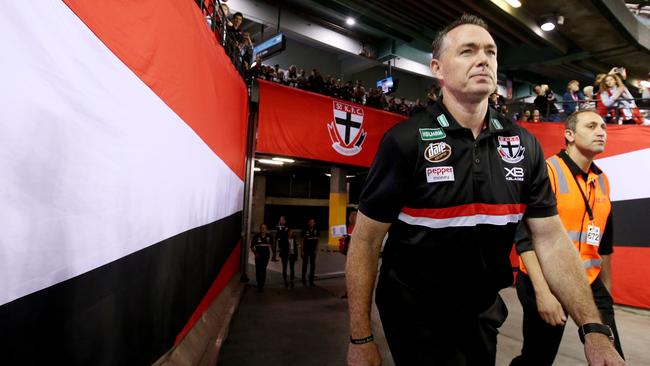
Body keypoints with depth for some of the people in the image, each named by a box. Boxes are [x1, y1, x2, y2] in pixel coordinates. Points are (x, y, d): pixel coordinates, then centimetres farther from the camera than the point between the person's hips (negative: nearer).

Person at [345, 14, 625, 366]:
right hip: (415, 315, -6)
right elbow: (365, 241, -16)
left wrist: (593, 330, -11)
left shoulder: (525, 144, -3)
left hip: (483, 312, 6)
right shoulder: (405, 140, -19)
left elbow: (551, 238, -1)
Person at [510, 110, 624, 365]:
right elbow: (525, 235, -21)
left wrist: (606, 287, 20)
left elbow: (604, 240, 18)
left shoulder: (602, 180, 9)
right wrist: (542, 291, -24)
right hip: (546, 284, -6)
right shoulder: (546, 172, -14)